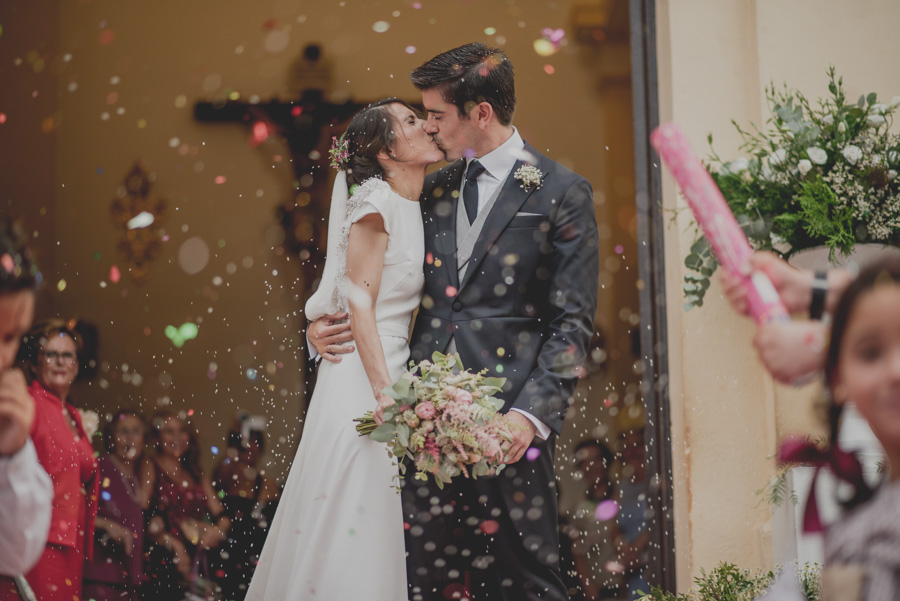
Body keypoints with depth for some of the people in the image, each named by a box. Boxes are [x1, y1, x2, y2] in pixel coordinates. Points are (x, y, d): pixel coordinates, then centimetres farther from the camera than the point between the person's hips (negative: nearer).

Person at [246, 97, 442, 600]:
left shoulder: (415, 210, 15)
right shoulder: (376, 204, -10)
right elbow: (361, 308, -15)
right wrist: (385, 392, -21)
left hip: (393, 374, 8)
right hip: (362, 383, -8)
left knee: (380, 532, 7)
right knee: (348, 528, -6)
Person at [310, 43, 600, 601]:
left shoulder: (562, 193, -1)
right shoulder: (434, 190, 17)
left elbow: (572, 321, -4)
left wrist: (532, 414, -15)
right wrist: (324, 323, 7)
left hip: (509, 415, -5)